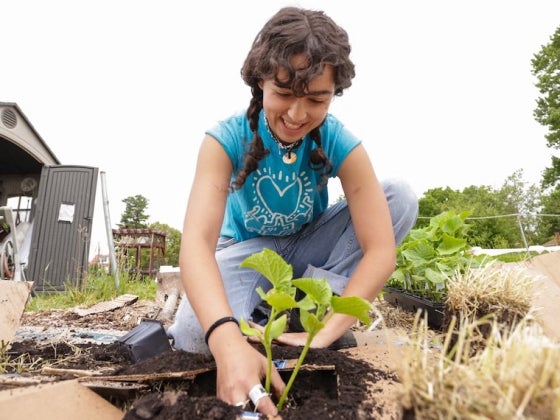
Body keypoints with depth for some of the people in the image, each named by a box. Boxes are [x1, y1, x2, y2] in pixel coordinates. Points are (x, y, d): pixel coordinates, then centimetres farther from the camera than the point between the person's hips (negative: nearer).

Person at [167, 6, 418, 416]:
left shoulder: (341, 144, -21)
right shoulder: (226, 139, -24)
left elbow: (380, 250, -27)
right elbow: (196, 242, -38)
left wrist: (323, 335, -38)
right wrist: (227, 340, -56)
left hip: (309, 247, 3)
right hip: (248, 250, -2)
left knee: (400, 197, -21)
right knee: (195, 336, -33)